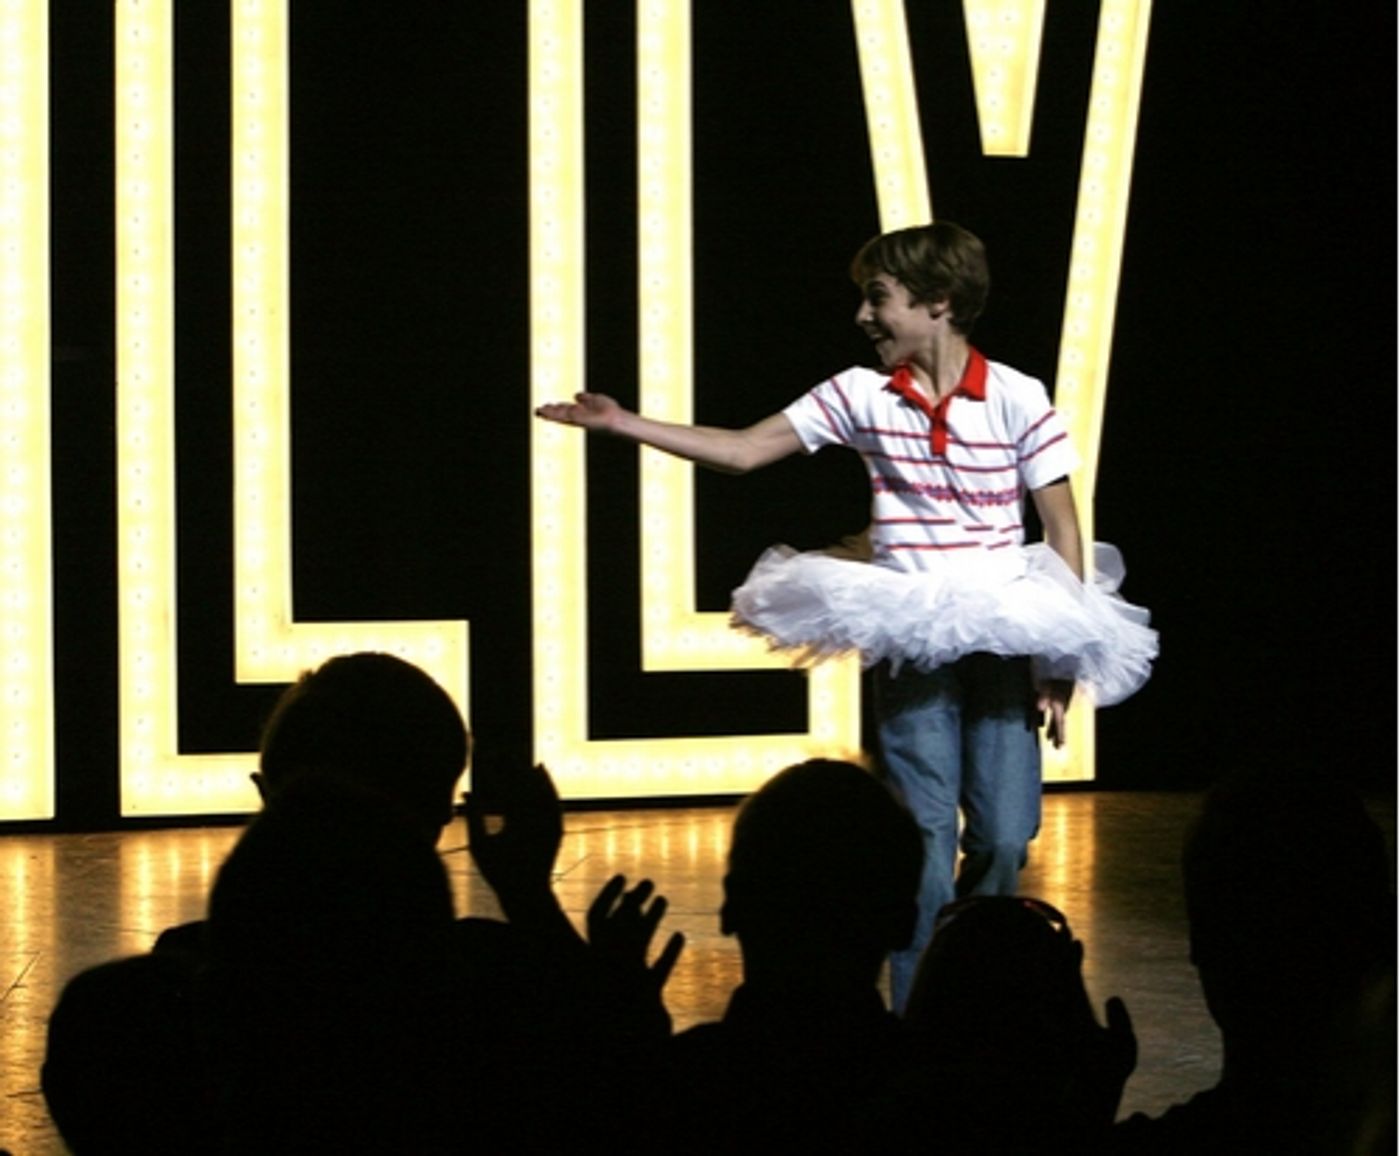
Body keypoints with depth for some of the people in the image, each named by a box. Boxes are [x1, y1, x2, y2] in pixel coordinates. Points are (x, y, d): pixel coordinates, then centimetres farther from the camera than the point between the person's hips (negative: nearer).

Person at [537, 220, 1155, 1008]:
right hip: (910, 644, 1)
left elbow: (1064, 530, -1)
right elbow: (745, 451, 7)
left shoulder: (1017, 399, -4)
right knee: (926, 840, -5)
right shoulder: (862, 396, 3)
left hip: (1004, 642, -1)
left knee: (1005, 838, -3)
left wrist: (1060, 664, -4)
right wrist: (624, 424, 2)